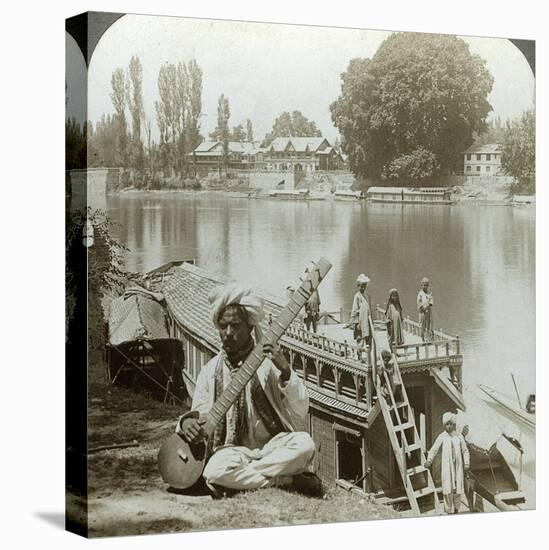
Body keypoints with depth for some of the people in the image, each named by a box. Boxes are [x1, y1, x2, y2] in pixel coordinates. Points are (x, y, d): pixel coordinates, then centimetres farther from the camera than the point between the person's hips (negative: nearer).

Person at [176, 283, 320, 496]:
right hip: (233, 450, 1)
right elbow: (200, 413, 6)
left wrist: (285, 371, -20)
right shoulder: (211, 370, 8)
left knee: (303, 444, -33)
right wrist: (187, 422, -19)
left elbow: (300, 411, -5)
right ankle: (291, 480, -20)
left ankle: (240, 479, -20)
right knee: (215, 470, -35)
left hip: (273, 445, -1)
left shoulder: (268, 362, 2)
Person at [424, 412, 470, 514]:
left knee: (458, 488, -1)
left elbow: (465, 451, 13)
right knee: (448, 489, -8)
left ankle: (456, 509, 11)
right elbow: (434, 449, -1)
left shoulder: (459, 436, 9)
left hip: (458, 465, 2)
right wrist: (429, 460, -15)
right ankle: (449, 510, -2)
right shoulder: (442, 437, 3)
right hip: (446, 465, -2)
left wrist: (466, 464, 4)